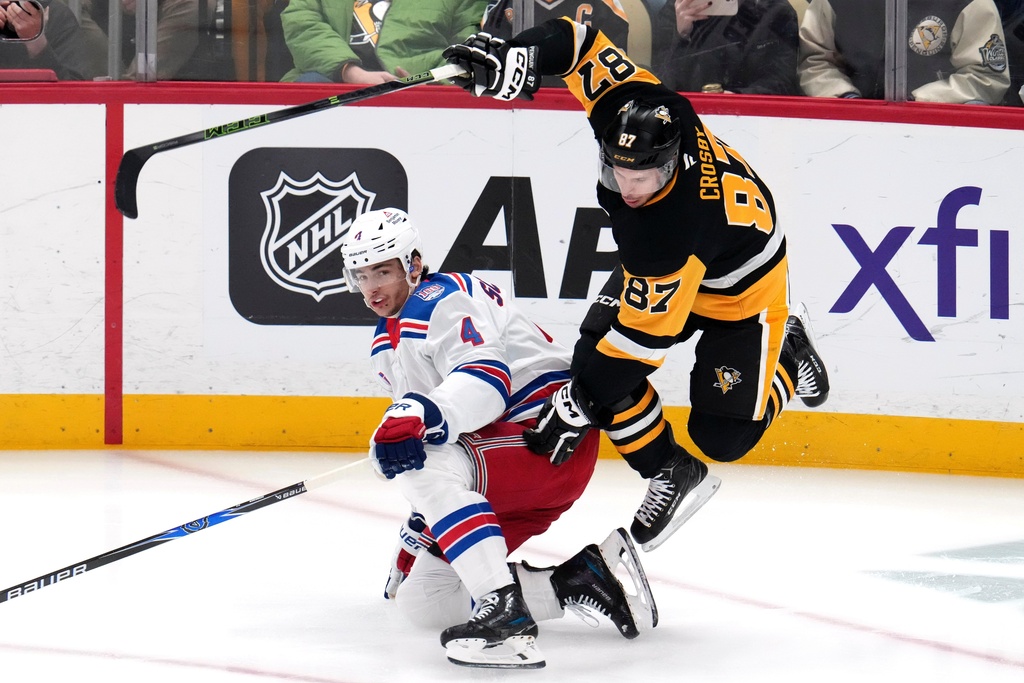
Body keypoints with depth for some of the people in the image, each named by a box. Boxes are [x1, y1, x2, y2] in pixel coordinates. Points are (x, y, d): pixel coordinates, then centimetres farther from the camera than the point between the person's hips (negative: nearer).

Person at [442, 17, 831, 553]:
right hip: (659, 266, 7)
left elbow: (643, 339, -37)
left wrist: (577, 405, -31)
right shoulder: (633, 109, -30)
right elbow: (583, 41, -18)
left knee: (724, 436, -5)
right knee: (594, 356, -13)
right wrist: (516, 56, -35)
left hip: (741, 286, -7)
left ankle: (786, 349, 24)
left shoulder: (667, 233, -44)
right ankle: (672, 474, 7)